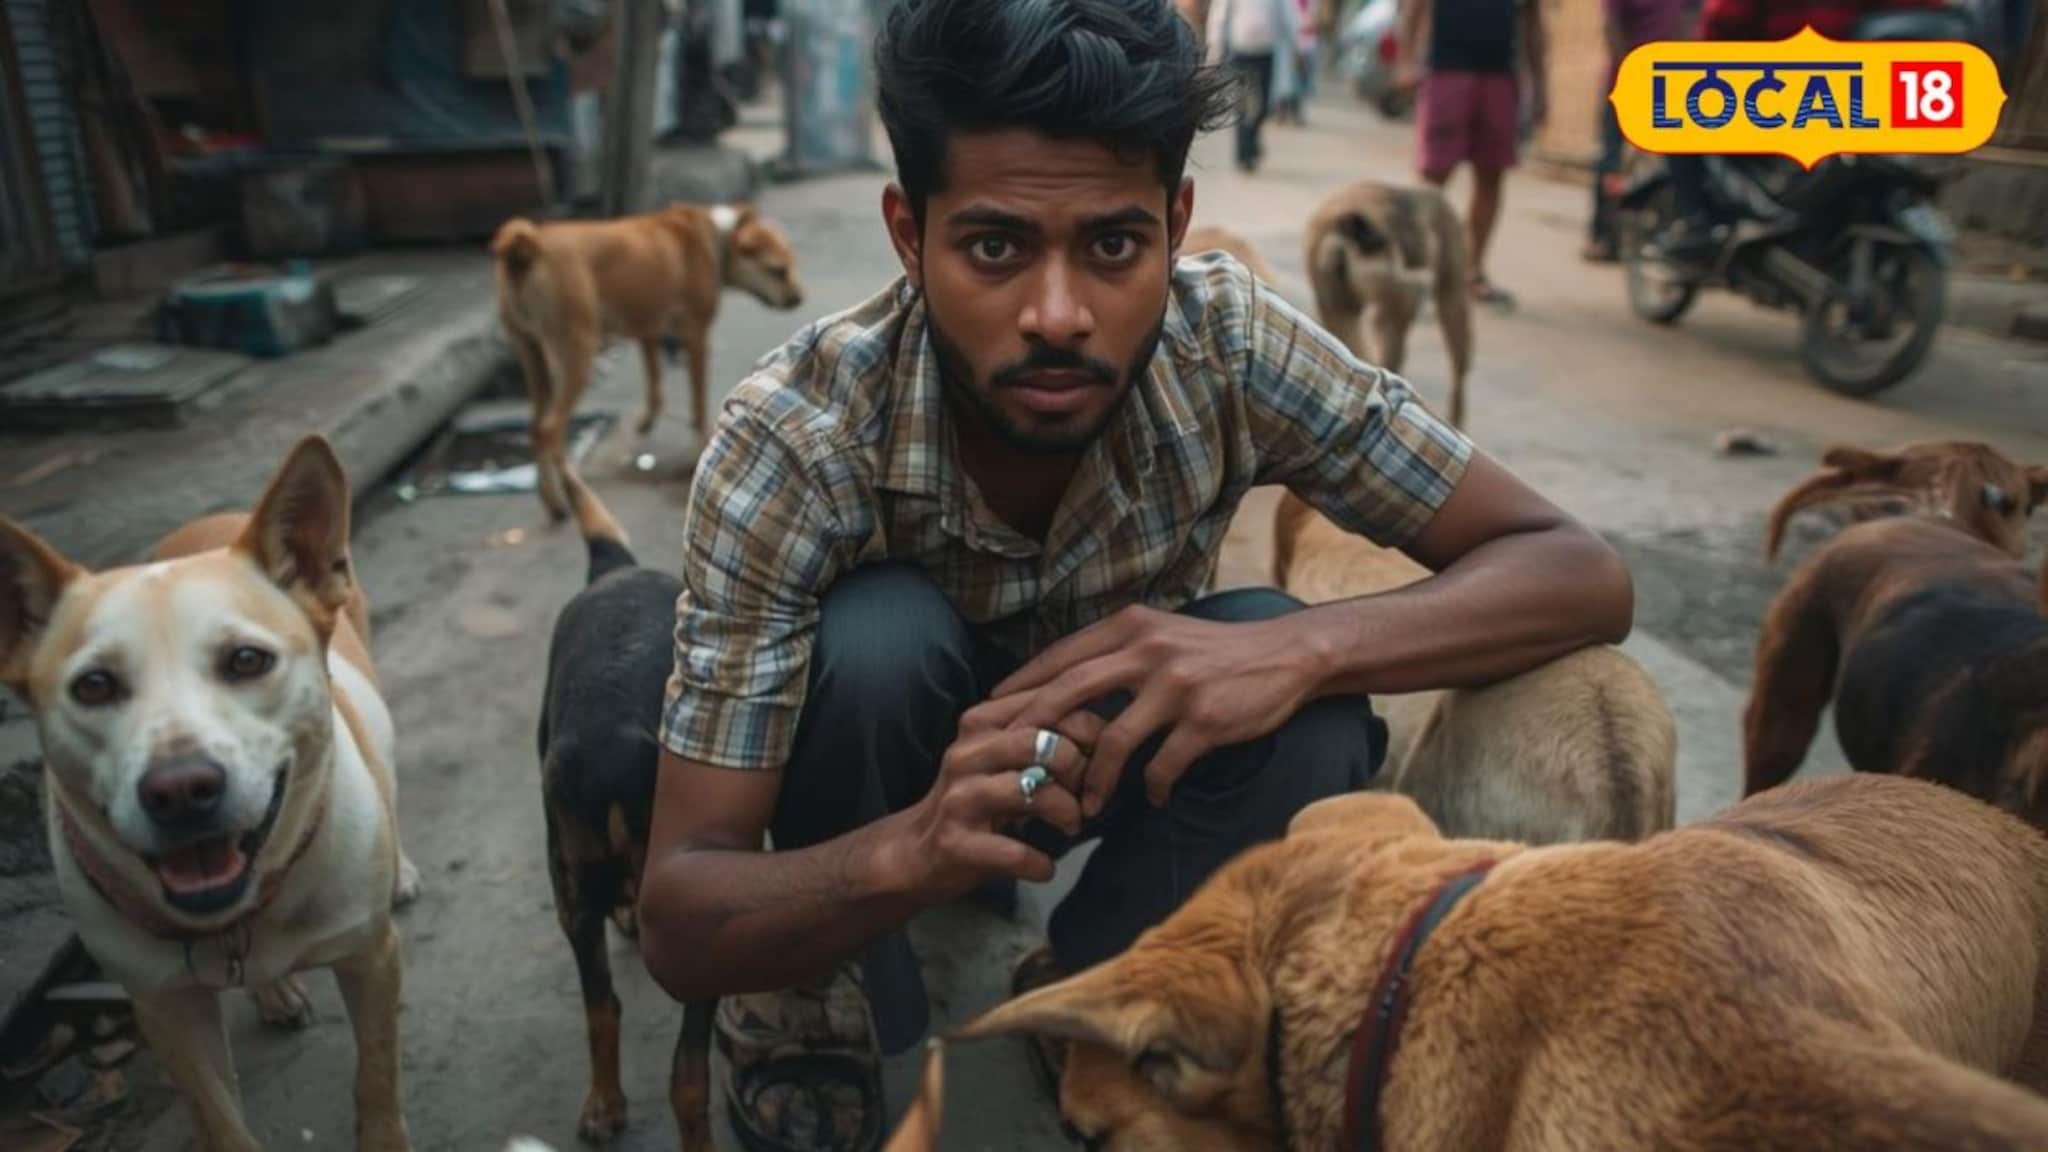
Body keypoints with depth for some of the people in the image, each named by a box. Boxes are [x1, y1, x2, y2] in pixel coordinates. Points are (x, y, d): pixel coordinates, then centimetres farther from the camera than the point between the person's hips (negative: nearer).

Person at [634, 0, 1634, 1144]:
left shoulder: (1228, 345, -28)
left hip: (1114, 756, 2)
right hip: (894, 794, -1)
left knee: (1308, 713, -29)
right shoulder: (791, 442, -32)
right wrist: (909, 852, -53)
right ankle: (812, 1013, -6)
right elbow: (677, 923, -30)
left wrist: (1302, 648, -42)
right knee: (876, 632, -33)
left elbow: (1583, 575, -23)